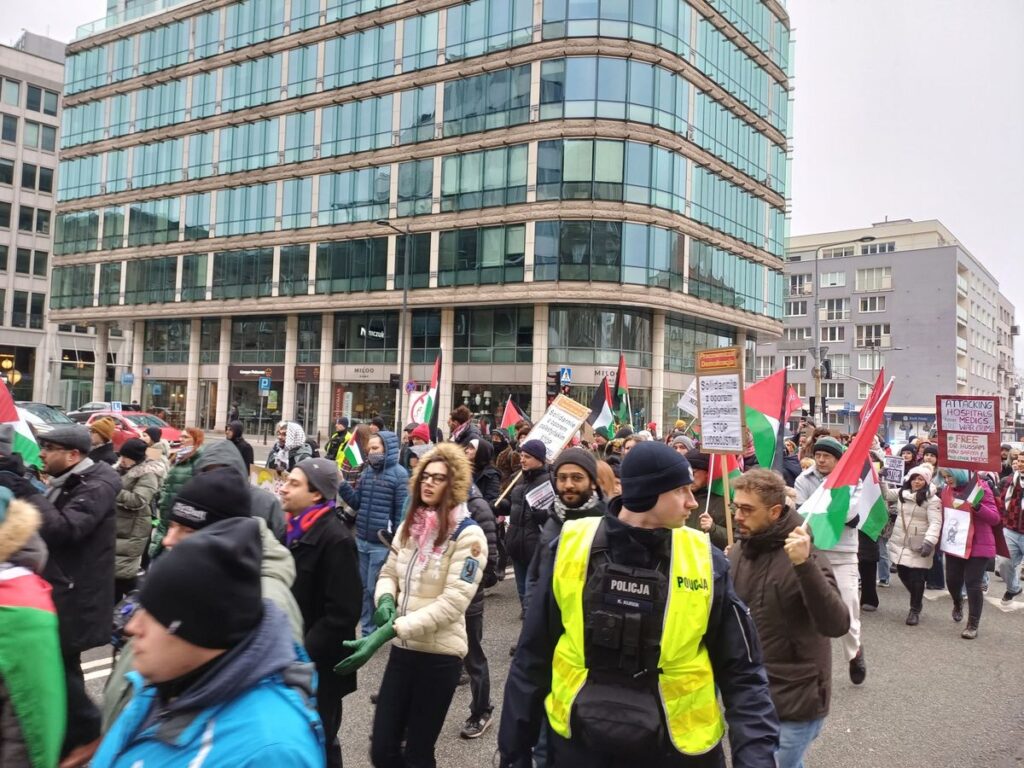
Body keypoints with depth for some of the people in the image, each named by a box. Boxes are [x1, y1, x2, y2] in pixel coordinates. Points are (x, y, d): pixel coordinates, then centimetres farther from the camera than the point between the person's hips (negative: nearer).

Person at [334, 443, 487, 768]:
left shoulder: (468, 535, -13)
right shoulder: (409, 526, 6)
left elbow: (452, 603, -20)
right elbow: (388, 573, 15)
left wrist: (390, 630, -25)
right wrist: (385, 600, -10)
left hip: (439, 654, -5)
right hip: (403, 648, 5)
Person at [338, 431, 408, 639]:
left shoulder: (399, 474, -11)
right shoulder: (367, 471, 10)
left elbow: (402, 511, -12)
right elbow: (357, 502, 12)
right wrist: (342, 485, -3)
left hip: (382, 543, -7)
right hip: (361, 540, 7)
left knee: (374, 589, 1)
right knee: (363, 587, 14)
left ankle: (375, 632, 17)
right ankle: (367, 631, 26)